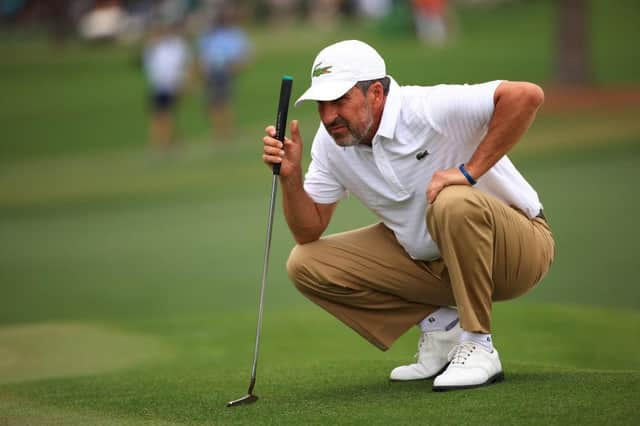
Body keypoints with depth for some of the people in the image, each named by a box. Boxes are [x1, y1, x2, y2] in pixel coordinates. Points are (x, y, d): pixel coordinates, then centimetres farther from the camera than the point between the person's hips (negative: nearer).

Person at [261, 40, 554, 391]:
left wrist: (470, 171, -32)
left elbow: (527, 95, -36)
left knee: (454, 203, -40)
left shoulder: (428, 109, -25)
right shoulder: (330, 142, -3)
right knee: (305, 264, -5)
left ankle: (477, 346, -22)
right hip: (428, 261, 7)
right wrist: (290, 176, -17)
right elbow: (308, 231, 1)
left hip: (517, 247, -7)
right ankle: (439, 324, 3)